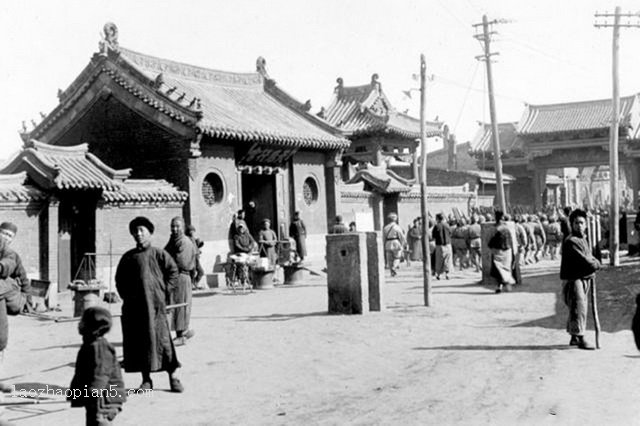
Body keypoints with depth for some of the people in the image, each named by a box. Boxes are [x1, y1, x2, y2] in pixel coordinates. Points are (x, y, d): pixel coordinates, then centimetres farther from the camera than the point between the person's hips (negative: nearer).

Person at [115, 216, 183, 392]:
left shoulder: (159, 254, 2)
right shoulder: (128, 257, 11)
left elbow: (173, 271, 1)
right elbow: (119, 279, 19)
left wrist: (164, 291, -4)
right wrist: (126, 295, 8)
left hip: (155, 303, -3)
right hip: (134, 305, 4)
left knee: (161, 338, -5)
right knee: (138, 341, 4)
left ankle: (173, 377, 3)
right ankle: (146, 379, 13)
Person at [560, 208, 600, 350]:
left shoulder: (583, 239, 15)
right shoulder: (571, 241, -18)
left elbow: (589, 257, 21)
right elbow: (585, 261, -23)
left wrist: (594, 263, -1)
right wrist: (596, 264, -5)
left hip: (584, 279, 10)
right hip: (573, 279, -10)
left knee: (581, 307, 16)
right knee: (578, 307, -9)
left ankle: (574, 338, 27)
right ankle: (581, 339, -3)